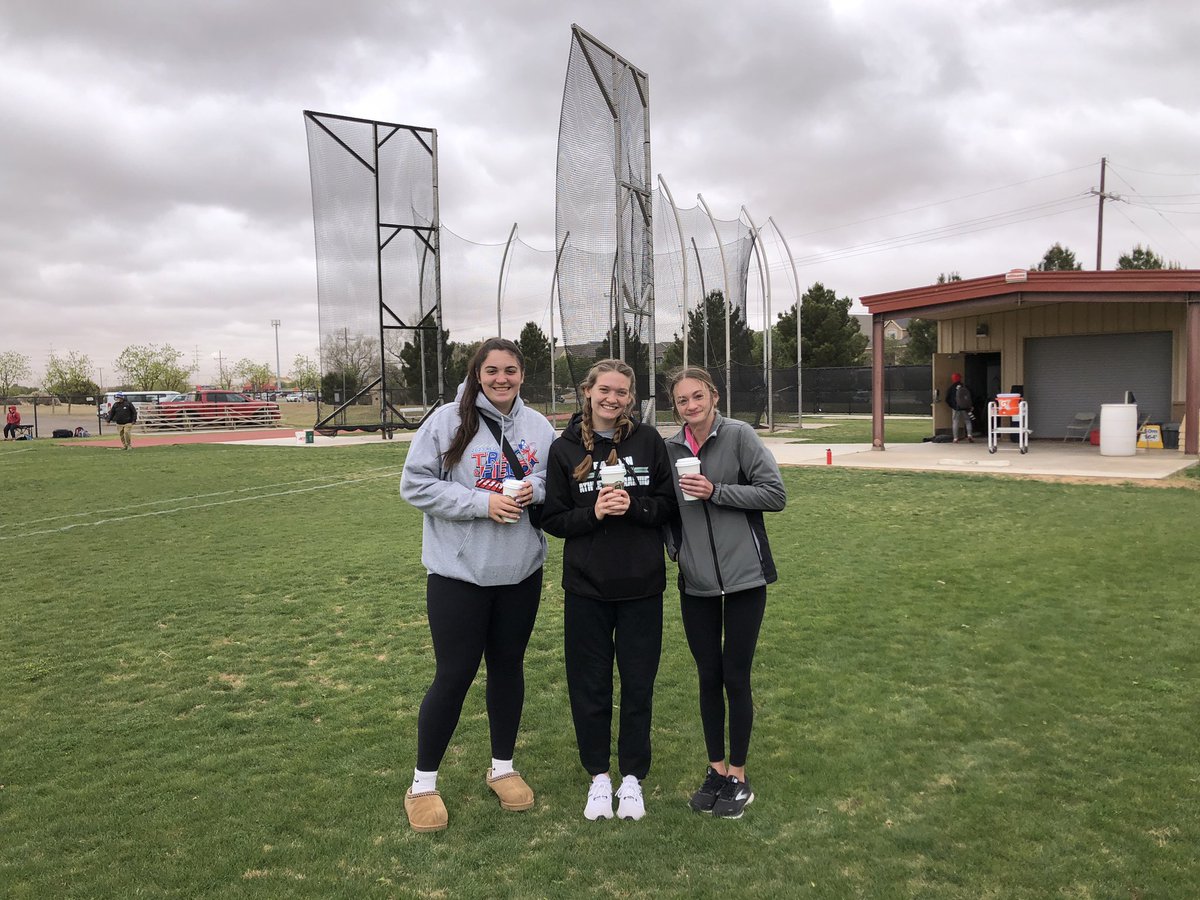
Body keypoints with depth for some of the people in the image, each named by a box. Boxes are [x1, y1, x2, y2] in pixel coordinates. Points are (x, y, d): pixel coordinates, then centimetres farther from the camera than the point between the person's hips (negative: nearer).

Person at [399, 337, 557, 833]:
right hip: (458, 573, -4)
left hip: (521, 573, 4)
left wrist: (534, 491, -11)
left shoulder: (539, 427, 3)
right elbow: (415, 485, -11)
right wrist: (482, 502, -19)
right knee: (453, 675, 1)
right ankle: (423, 783, 20)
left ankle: (502, 767, 34)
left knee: (508, 667, 16)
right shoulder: (448, 421, -9)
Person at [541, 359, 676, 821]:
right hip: (586, 586, 0)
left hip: (642, 585, 0)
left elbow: (669, 504, 2)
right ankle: (598, 776, 28)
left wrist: (633, 505, -16)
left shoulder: (648, 440, -1)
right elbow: (552, 518, 0)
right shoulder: (565, 448, -1)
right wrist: (593, 512, -17)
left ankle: (632, 776, 28)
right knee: (590, 683, 9)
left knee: (638, 683, 9)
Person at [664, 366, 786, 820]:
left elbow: (775, 494, -11)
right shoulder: (669, 449, 3)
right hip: (695, 583, 3)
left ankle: (738, 775, 22)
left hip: (743, 578, -3)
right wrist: (674, 547, 2)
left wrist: (716, 492, -17)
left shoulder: (739, 435, -8)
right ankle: (715, 769, 29)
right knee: (708, 676, 12)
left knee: (736, 677, 4)